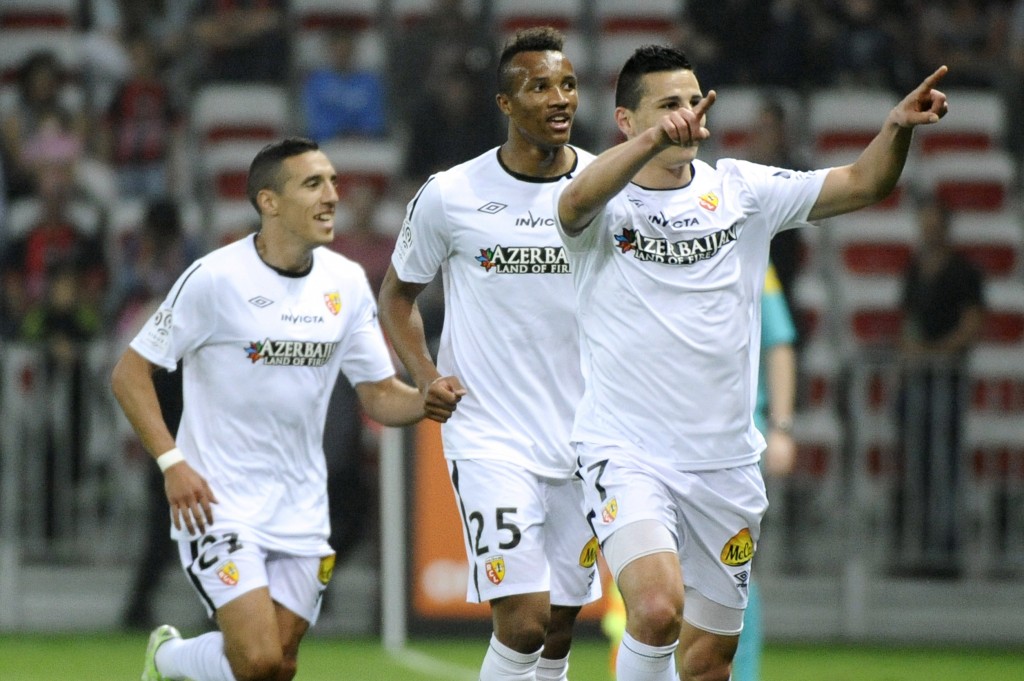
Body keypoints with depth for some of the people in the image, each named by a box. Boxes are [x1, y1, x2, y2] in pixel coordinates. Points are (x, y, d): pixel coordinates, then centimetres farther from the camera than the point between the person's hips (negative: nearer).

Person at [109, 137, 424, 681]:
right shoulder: (214, 278, -12)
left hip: (301, 513, 5)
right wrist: (172, 462, -17)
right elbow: (129, 374, -7)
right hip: (218, 506, -5)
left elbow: (380, 397, 8)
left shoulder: (346, 283, 3)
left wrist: (429, 401, -14)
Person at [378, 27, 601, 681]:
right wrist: (425, 375, -6)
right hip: (489, 438, -3)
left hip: (584, 441, 4)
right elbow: (398, 291, 10)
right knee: (523, 620, -17)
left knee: (561, 626, 11)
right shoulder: (450, 196, -6)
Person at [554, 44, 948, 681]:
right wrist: (653, 140, -48)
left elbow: (861, 183, -1)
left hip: (725, 462, 4)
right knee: (657, 608, -28)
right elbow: (576, 202, -31)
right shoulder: (604, 204, -6)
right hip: (626, 454, -4)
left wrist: (898, 127, -22)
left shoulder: (740, 190, 5)